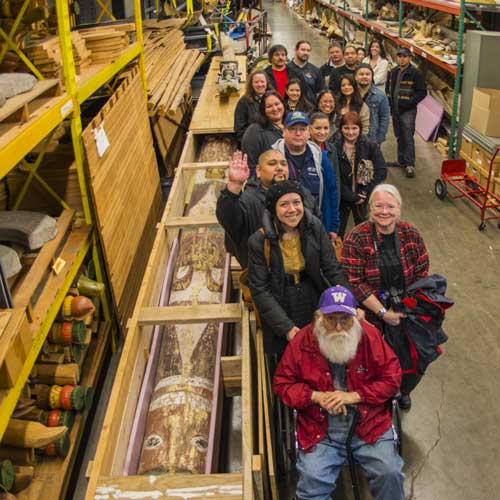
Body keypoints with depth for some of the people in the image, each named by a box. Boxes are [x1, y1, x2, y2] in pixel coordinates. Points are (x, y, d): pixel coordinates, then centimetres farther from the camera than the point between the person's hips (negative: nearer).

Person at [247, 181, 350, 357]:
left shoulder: (315, 228, -9)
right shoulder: (259, 241, -16)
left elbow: (333, 270, -6)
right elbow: (259, 290, -13)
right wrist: (286, 327, -19)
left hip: (316, 309, 2)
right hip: (281, 312, -2)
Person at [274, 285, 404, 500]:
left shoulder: (370, 336, -6)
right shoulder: (302, 341, -5)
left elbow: (392, 378, -2)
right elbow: (283, 383, 3)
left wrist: (354, 396, -13)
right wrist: (316, 396, -13)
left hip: (368, 423, 1)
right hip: (320, 429, 0)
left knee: (390, 472, -16)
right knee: (312, 479, -20)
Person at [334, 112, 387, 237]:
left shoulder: (370, 146, -7)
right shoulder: (335, 147, -10)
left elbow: (381, 172, -8)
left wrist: (365, 193, -13)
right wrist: (351, 197, -15)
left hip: (363, 198, 1)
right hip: (341, 198, -1)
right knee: (337, 233, 8)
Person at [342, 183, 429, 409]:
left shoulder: (411, 235, -5)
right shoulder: (356, 239, -15)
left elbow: (422, 275, 1)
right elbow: (354, 283, -17)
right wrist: (383, 312, -18)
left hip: (406, 311, 3)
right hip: (369, 312, -2)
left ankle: (404, 390, 43)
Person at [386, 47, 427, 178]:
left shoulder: (415, 73, -9)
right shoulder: (393, 72, 11)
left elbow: (422, 92, -9)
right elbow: (388, 89, 23)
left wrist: (411, 102, -19)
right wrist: (390, 102, 8)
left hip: (408, 111, -7)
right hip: (395, 110, 7)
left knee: (408, 137, -11)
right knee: (399, 137, 15)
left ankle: (410, 164, -8)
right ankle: (401, 160, 27)